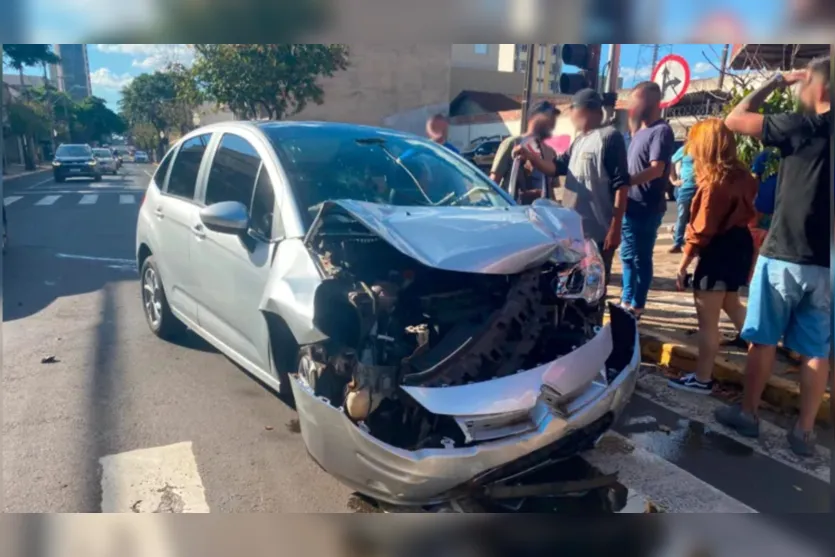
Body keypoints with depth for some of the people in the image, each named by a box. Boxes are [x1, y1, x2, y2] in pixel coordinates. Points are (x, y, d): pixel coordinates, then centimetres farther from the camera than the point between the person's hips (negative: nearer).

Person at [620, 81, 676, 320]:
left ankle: (636, 307, 10)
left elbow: (657, 169, -22)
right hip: (631, 206, 9)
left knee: (641, 258, 0)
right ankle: (626, 301, 26)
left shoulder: (661, 131, -11)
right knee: (628, 256, 15)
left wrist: (625, 182, -28)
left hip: (647, 208, -9)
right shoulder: (640, 130, 16)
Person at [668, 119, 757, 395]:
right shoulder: (741, 175, 5)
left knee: (707, 320, 1)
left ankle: (702, 379, 12)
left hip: (719, 251, -9)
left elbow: (702, 230, -20)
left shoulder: (714, 183, -21)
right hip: (739, 243, 9)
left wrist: (683, 264, -14)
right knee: (731, 303, 28)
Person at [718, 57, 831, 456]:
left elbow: (734, 120, -3)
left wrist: (775, 83, 7)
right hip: (824, 263, 5)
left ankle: (747, 414, 20)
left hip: (784, 256, -4)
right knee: (817, 351, 10)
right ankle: (804, 432, 17)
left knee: (763, 341, 9)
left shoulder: (802, 127, -10)